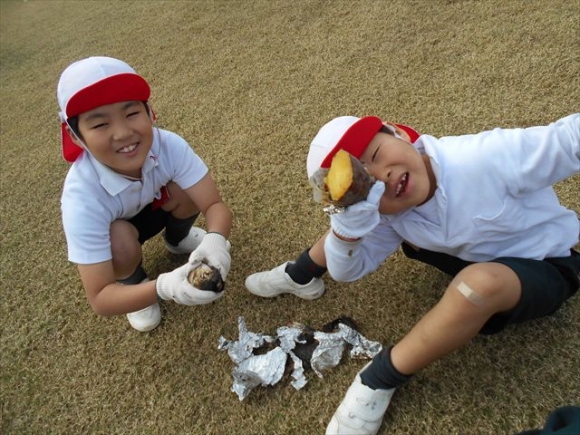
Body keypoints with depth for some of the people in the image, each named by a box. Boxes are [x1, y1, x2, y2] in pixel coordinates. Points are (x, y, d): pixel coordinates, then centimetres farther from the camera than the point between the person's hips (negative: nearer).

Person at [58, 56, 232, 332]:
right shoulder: (83, 198, -40)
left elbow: (215, 204, -33)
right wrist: (164, 287, -56)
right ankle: (132, 282, 3)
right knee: (122, 241, -35)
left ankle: (177, 240, 9)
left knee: (185, 191, -27)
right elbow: (99, 299, -37)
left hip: (153, 207, 3)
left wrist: (216, 239, -57)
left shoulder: (169, 145, -34)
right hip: (111, 232, -2)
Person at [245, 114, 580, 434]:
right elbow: (347, 271, -12)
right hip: (470, 256, 4)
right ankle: (301, 277, 15)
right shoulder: (389, 213, -15)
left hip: (546, 268, -4)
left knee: (480, 282, -41)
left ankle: (381, 380, -21)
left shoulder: (489, 157, -35)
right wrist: (348, 224, -32)